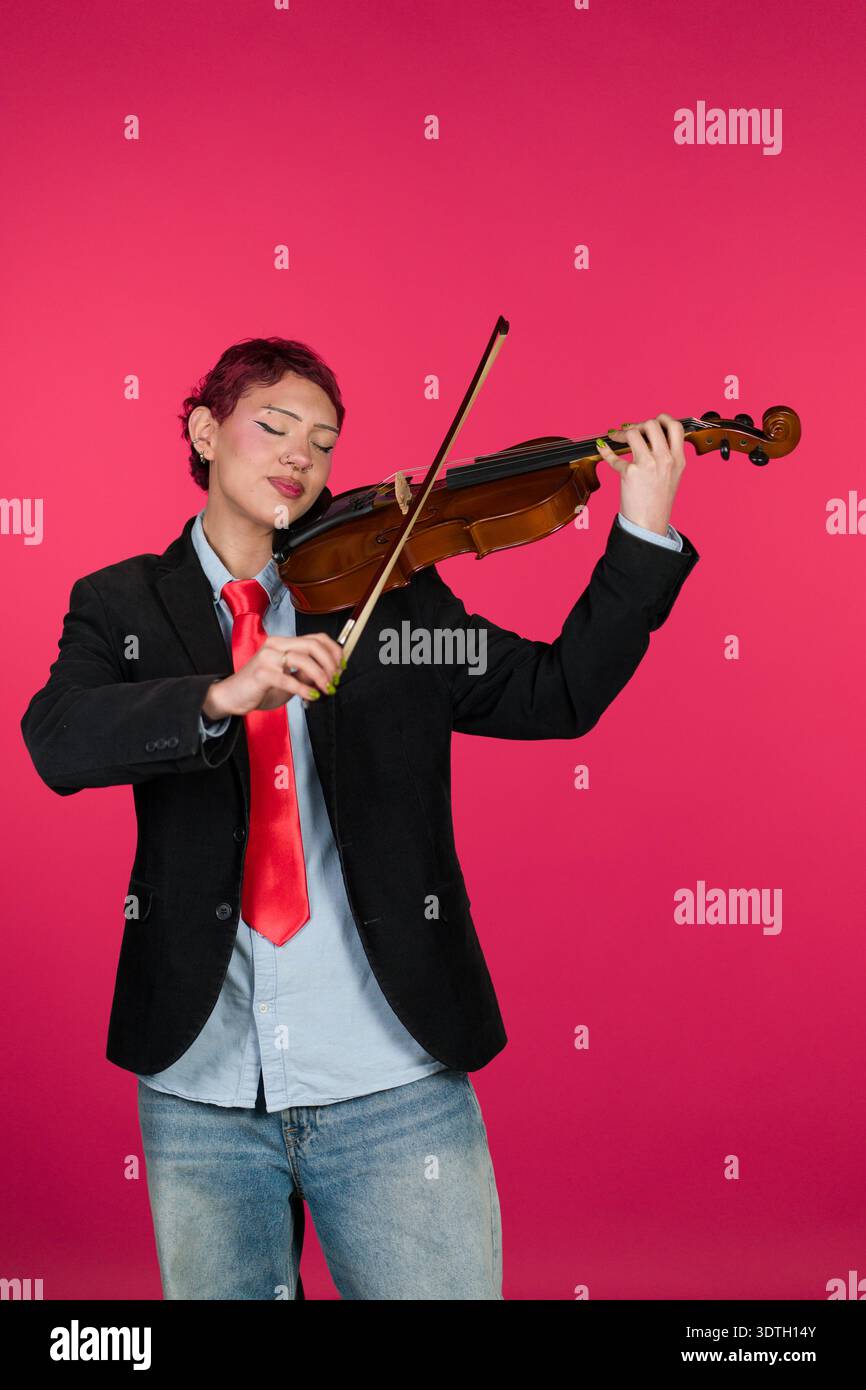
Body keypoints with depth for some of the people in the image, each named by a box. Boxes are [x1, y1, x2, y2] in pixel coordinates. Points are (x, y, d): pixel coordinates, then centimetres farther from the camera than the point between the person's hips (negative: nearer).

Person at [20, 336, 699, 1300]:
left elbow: (556, 695, 1)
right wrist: (222, 697, -28)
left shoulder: (392, 594, 7)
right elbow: (58, 741, -13)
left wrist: (644, 530, -8)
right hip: (201, 1087, 1)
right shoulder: (122, 605, 6)